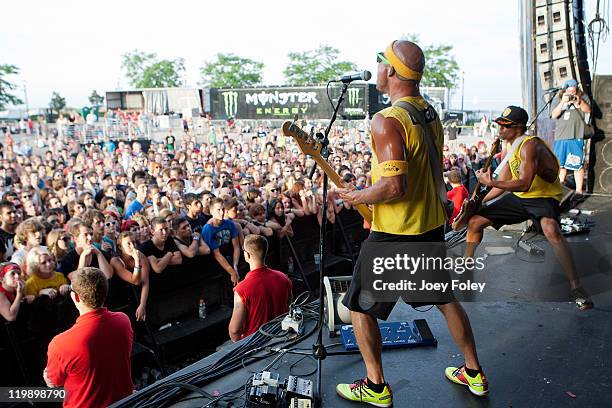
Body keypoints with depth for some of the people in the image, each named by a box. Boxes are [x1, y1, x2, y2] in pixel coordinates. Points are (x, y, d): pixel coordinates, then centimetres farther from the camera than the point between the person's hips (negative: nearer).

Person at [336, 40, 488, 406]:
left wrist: (358, 197, -13)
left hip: (395, 234, -8)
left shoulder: (387, 120, -22)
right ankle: (474, 374, 37)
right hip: (433, 225, 8)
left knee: (359, 307, 10)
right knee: (445, 298, 23)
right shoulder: (431, 113, 6)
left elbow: (394, 186, -28)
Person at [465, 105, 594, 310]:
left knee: (551, 231, -39)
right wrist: (480, 201, 2)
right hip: (518, 197, 9)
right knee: (475, 221, 4)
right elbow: (503, 183, 10)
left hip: (543, 197, -9)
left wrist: (489, 182, -31)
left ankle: (576, 288, -25)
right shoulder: (510, 146, 6)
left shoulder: (530, 145, -23)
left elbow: (524, 184, -34)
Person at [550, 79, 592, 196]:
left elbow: (588, 110, -6)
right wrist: (563, 102, -21)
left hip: (576, 136, -2)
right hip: (560, 136, 3)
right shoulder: (557, 99, 5)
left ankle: (579, 191, -1)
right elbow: (554, 115, -7)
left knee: (577, 164, -6)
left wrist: (579, 102, -23)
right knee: (560, 163, 13)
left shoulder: (583, 97, 5)